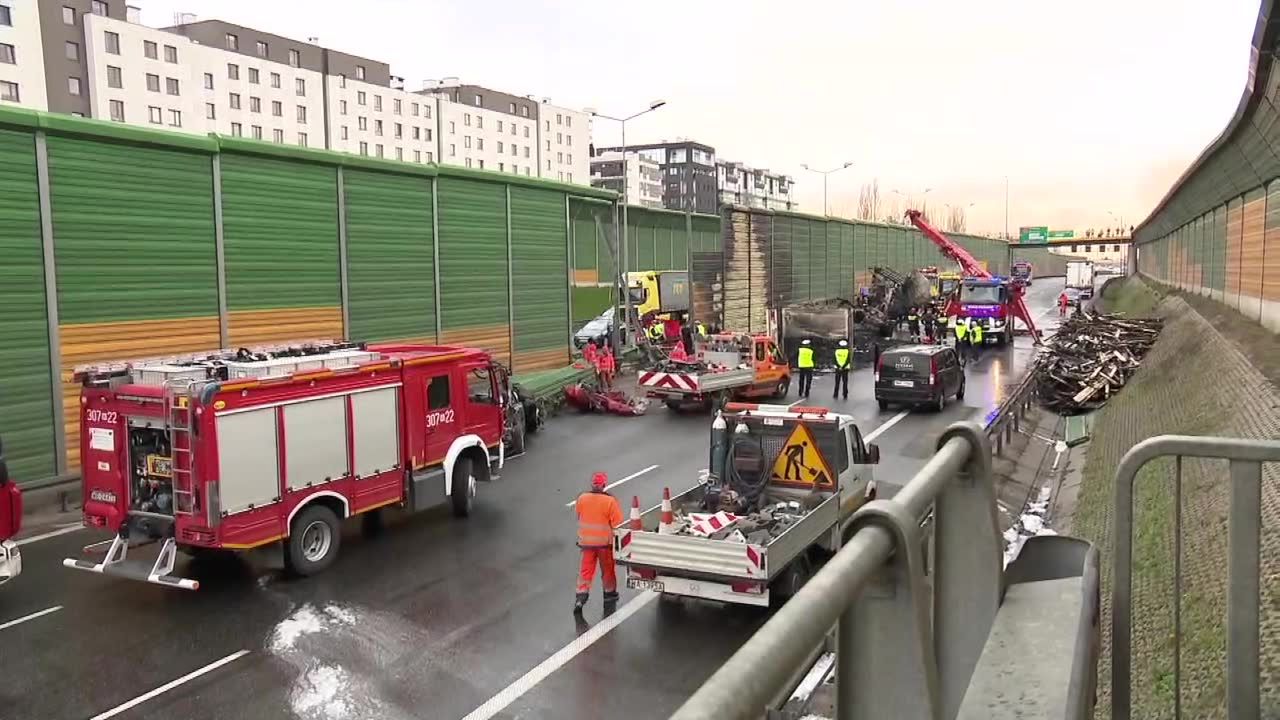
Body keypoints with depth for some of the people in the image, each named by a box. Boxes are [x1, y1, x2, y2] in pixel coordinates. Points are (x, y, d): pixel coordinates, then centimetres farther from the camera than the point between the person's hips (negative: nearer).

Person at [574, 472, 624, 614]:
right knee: (608, 569, 16)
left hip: (586, 541, 2)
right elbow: (617, 523, -13)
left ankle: (580, 596, -3)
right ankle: (609, 594, 30)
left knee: (585, 570, 7)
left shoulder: (581, 498, -6)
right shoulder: (610, 501, -17)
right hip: (605, 540, -2)